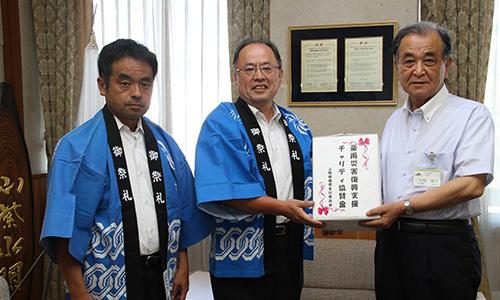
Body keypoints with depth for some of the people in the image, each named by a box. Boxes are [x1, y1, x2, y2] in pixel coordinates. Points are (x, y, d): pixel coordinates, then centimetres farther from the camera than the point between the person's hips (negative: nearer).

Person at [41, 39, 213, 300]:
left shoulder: (165, 144, 5)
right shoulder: (76, 148, -10)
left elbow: (182, 212, 10)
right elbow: (66, 229, -13)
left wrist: (182, 265, 8)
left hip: (162, 277, 5)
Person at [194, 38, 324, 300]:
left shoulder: (296, 126, 11)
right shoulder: (221, 124, -9)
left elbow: (308, 181, 17)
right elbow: (223, 191, -20)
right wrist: (282, 207, -25)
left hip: (291, 247, 6)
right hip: (242, 252, -6)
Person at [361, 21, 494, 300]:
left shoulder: (472, 115, -7)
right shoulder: (395, 120, 13)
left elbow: (471, 185, -18)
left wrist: (404, 206, -20)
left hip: (444, 247, -6)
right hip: (391, 242, 6)